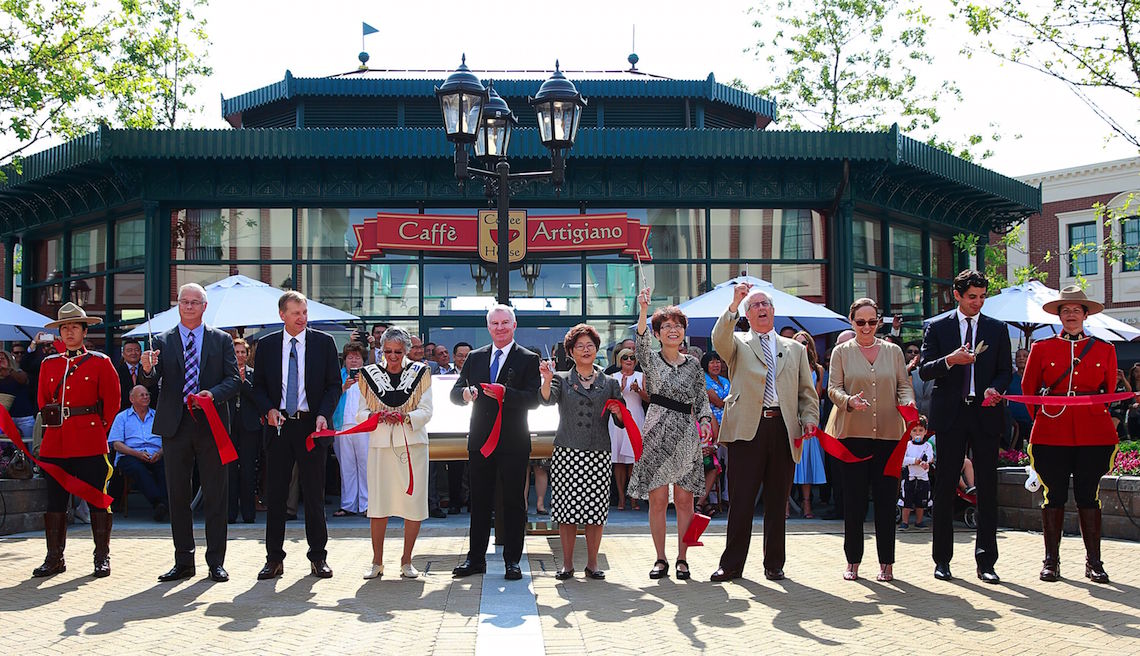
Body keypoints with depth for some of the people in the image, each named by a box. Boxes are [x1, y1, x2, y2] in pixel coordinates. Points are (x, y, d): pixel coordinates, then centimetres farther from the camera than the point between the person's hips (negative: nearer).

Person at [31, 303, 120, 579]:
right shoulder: (49, 364, 13)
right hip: (55, 441, 4)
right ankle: (54, 558, 14)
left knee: (98, 499, -1)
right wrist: (55, 425, 8)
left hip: (90, 441, -4)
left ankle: (102, 558, 7)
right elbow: (42, 400, 17)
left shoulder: (100, 362, 2)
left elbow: (112, 402, 3)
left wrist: (100, 429, 1)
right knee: (54, 501, 6)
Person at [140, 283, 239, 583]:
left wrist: (213, 394, -18)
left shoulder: (222, 340, 7)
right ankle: (183, 561, 16)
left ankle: (216, 561, 8)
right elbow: (152, 387, 0)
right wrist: (147, 370, -22)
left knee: (216, 495, 1)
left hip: (211, 424, -1)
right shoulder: (163, 341, 8)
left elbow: (234, 379, 1)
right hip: (175, 425, 1)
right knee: (178, 495, 7)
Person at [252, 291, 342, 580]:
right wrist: (269, 410, -8)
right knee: (276, 493, 4)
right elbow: (258, 386, 10)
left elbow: (334, 384, 3)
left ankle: (318, 557, 13)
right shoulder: (267, 345, 7)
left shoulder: (324, 342, 3)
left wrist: (323, 414, -11)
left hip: (312, 425, -1)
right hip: (279, 425, 1)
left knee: (314, 494, 4)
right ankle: (274, 558, 12)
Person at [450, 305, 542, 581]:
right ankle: (475, 558, 18)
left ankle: (512, 561, 11)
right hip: (480, 441, 4)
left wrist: (505, 393, -28)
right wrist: (465, 393, -15)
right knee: (479, 501, 10)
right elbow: (454, 393, 8)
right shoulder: (475, 357, 11)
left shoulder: (528, 359, -2)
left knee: (513, 502, 3)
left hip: (513, 444, -3)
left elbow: (534, 399, -12)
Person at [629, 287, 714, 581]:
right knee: (658, 500, -1)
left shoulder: (693, 363, 13)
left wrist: (705, 419, -9)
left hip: (686, 436, 2)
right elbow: (641, 343, -16)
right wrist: (643, 311, -32)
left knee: (684, 500, 2)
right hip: (658, 434, -2)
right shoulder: (651, 361, 4)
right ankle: (661, 559, 8)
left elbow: (701, 398, 11)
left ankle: (682, 559, 11)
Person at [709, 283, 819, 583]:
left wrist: (809, 419, 0)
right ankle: (732, 564, 7)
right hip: (746, 429, -3)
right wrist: (734, 305, -23)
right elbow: (718, 339, -13)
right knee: (741, 501, -2)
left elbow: (807, 392, 17)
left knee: (777, 502, 7)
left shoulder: (795, 349, 20)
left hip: (783, 430, 3)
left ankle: (774, 564, 17)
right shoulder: (737, 344, 11)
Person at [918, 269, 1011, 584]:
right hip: (950, 414, -1)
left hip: (985, 413, 1)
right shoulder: (937, 328, 6)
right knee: (945, 487, 3)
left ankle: (986, 561, 8)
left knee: (987, 487, 1)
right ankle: (942, 560, 11)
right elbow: (924, 370, -1)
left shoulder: (997, 329, 11)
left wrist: (995, 388, -10)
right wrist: (950, 360, -20)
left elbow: (1006, 370, 11)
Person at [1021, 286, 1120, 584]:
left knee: (1089, 497, 4)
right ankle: (1051, 560, 11)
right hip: (1051, 435, -1)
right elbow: (1028, 390, 12)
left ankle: (1094, 562, 12)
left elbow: (1110, 393, 19)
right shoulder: (1041, 348, 5)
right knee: (1053, 496, 3)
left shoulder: (1105, 350, 9)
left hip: (1094, 434, 1)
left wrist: (1093, 416, 14)